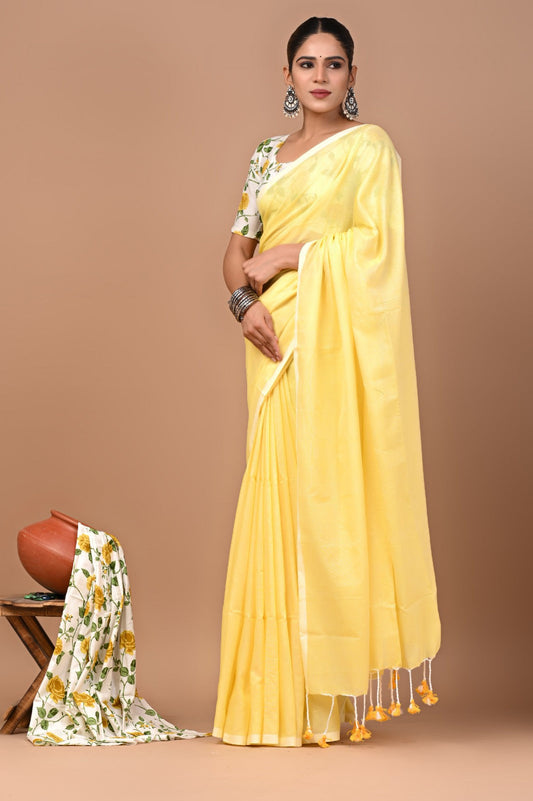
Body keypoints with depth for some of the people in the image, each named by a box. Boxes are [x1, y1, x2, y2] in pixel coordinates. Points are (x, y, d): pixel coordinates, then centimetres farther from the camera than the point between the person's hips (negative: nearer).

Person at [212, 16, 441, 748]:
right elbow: (236, 252, 13)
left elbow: (377, 244, -10)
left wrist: (284, 256, -8)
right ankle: (287, 689, 10)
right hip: (278, 341, 5)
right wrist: (245, 300, -8)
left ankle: (335, 692, 2)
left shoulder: (370, 146, 2)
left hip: (340, 340, -5)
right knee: (279, 497, 3)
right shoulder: (267, 157, 17)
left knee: (333, 490, -7)